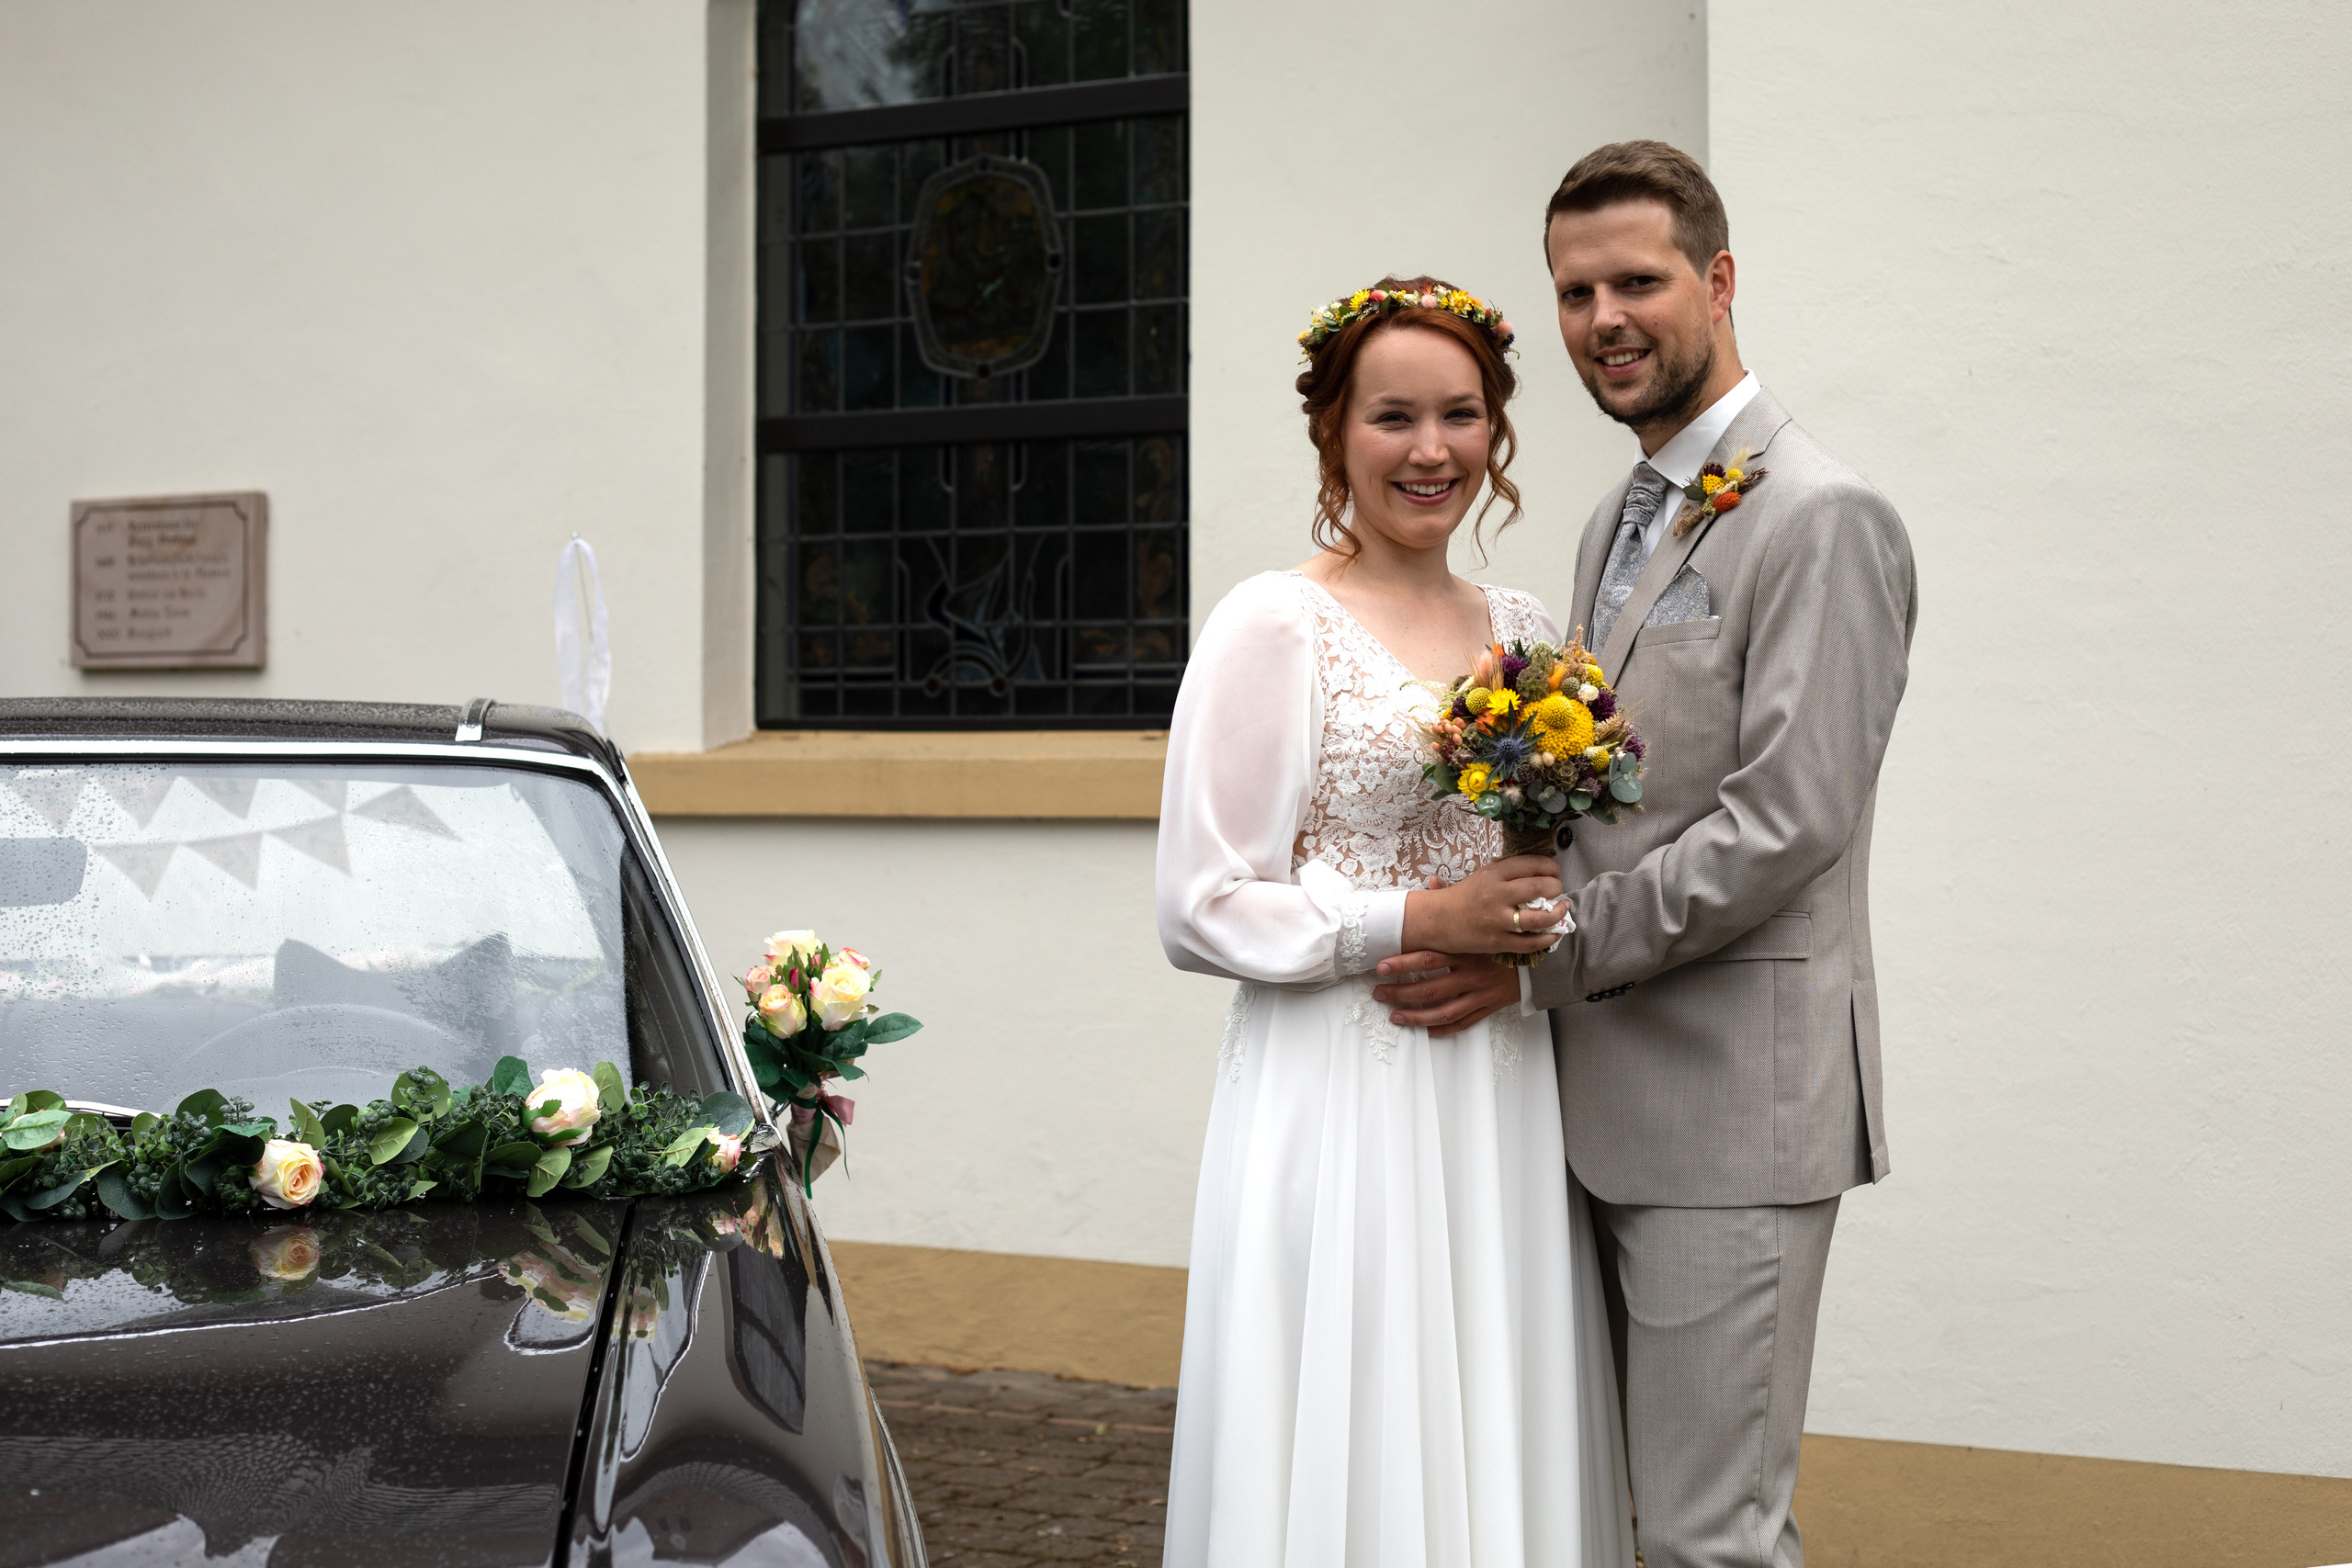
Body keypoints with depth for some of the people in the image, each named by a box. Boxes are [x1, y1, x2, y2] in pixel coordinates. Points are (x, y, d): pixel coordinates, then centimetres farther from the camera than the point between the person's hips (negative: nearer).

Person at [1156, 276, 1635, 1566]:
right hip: (1340, 1105, -5)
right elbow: (1202, 908, -9)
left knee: (1506, 1446, 11)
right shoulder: (1271, 626, -6)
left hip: (1504, 1106, 6)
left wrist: (1514, 949, -2)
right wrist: (1423, 919, -15)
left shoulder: (1523, 630, 12)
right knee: (1353, 1459, 0)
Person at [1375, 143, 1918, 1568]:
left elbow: (1786, 822, -19)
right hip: (1617, 1098, 9)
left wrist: (1542, 956, -16)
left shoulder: (1820, 519, -12)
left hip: (1735, 1100, -9)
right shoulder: (1618, 526, 18)